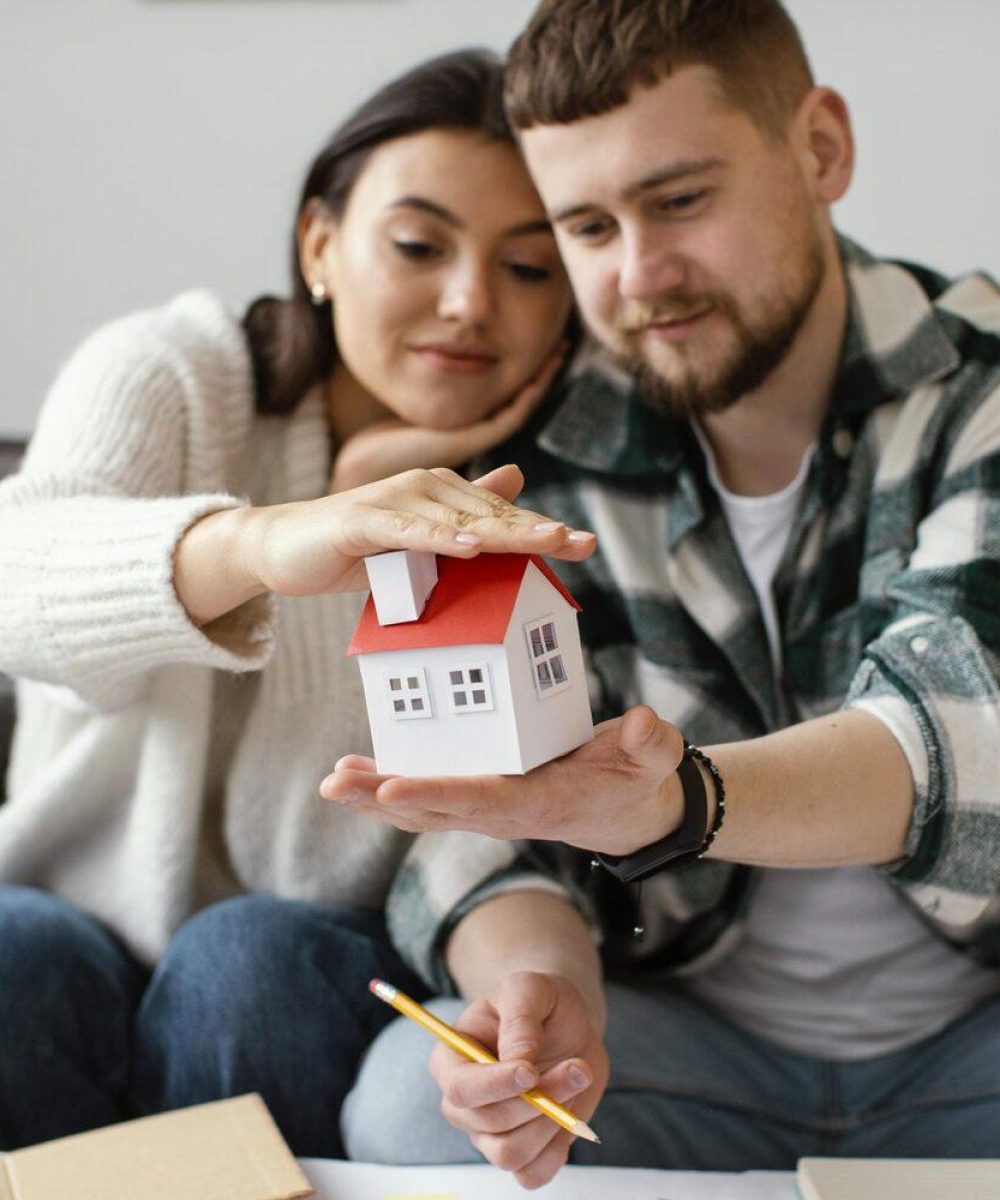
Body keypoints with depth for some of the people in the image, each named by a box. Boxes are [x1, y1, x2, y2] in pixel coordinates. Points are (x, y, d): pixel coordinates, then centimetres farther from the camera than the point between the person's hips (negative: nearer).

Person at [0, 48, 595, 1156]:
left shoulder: (539, 506, -3)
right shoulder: (165, 373, -6)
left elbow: (473, 850, -14)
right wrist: (260, 545, -51)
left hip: (326, 982, 1)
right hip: (91, 946, 0)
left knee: (252, 956, -31)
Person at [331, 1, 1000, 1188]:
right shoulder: (536, 469, -6)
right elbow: (496, 829, -6)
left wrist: (680, 803, -48)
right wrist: (532, 978, -30)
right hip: (695, 1033, 1)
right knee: (415, 1096, -25)